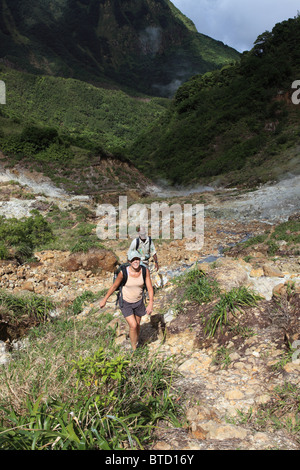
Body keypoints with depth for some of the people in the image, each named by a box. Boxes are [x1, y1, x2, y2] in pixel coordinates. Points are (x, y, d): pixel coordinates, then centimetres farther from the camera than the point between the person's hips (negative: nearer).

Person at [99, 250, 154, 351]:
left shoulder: (145, 271, -20)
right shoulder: (123, 272, -26)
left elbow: (150, 288, -16)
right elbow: (114, 286, -12)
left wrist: (151, 304, -29)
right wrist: (104, 300, -3)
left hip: (138, 302, 3)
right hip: (125, 303, -3)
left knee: (137, 325, 19)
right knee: (133, 326, -10)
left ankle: (136, 342, 48)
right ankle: (134, 349, 14)